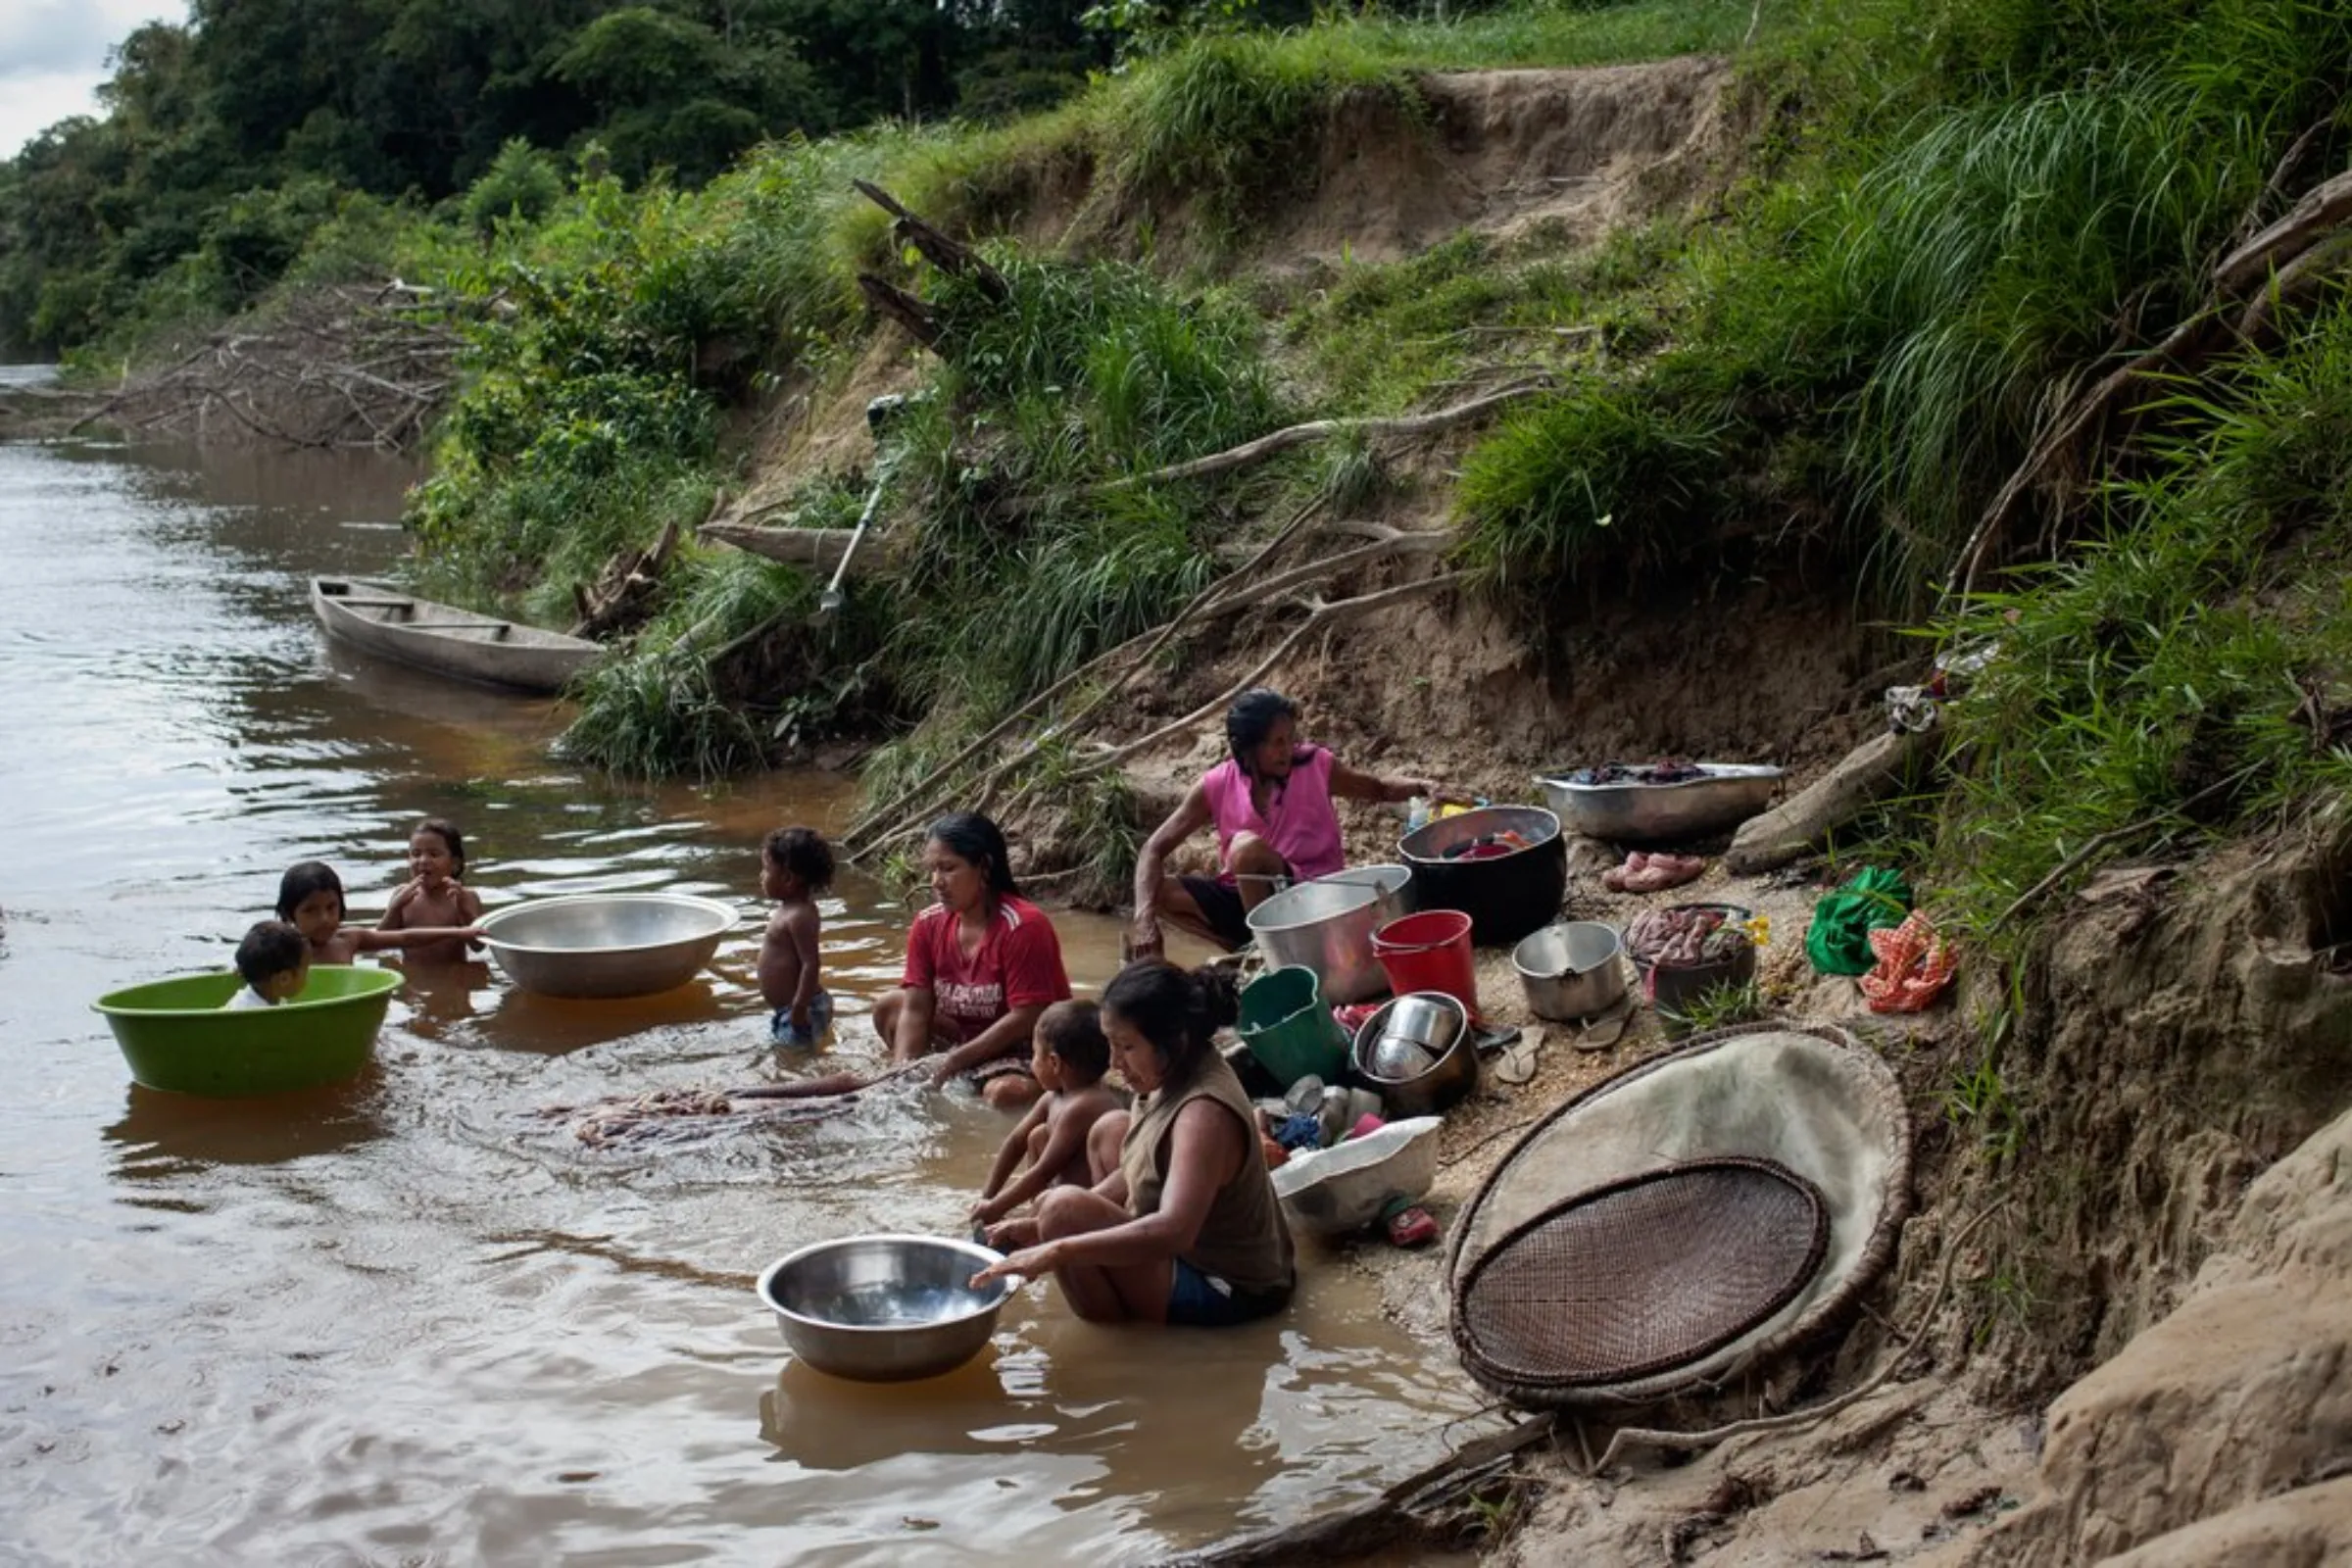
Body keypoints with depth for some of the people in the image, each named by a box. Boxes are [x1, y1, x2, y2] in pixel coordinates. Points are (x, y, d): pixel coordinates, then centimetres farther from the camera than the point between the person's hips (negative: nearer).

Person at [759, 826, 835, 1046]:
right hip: (786, 1009, 11)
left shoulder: (800, 916, -21)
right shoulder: (789, 908, 11)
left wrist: (799, 1009, -26)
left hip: (801, 1010, -11)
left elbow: (810, 964, -26)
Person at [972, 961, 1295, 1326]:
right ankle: (1117, 1288, 21)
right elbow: (1134, 1173, 10)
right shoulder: (1180, 1073, -1)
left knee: (1064, 1207, -23)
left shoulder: (1205, 1114, -30)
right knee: (1110, 1130, 21)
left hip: (1222, 1291, -10)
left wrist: (1058, 1250, -47)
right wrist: (1041, 1227, 1)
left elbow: (1172, 1230, -43)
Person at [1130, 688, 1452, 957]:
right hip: (1245, 897, 3)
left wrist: (1422, 786, -12)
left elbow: (1379, 788, 11)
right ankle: (1249, 951, -10)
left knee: (1247, 847, -30)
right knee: (1159, 891, -17)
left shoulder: (1316, 766, -8)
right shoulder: (1216, 787, -8)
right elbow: (1154, 850, -8)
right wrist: (1144, 919, -24)